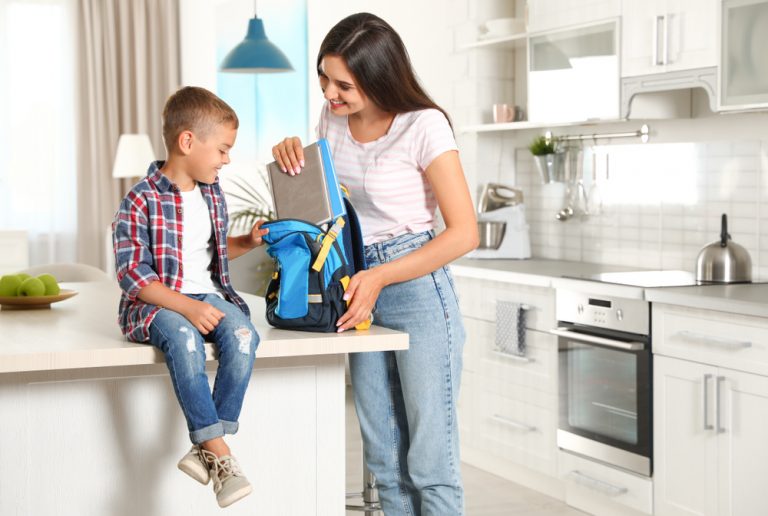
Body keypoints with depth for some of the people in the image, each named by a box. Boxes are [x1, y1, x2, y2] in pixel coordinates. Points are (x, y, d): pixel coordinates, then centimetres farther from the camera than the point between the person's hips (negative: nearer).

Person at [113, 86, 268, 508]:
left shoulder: (212, 193, 14)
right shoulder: (141, 201, -10)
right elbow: (131, 274, -15)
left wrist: (248, 242, 12)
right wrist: (186, 306, -24)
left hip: (208, 295, 6)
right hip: (157, 302, -6)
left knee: (242, 334, -27)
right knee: (184, 338, -38)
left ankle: (206, 449, -25)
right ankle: (220, 454, -36)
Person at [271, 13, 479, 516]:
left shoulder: (424, 126, -15)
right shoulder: (332, 119, 6)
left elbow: (464, 233, -17)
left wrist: (380, 278, -22)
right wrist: (292, 153, 1)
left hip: (417, 288, -7)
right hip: (361, 290, 7)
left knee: (430, 456, -5)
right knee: (385, 457, 11)